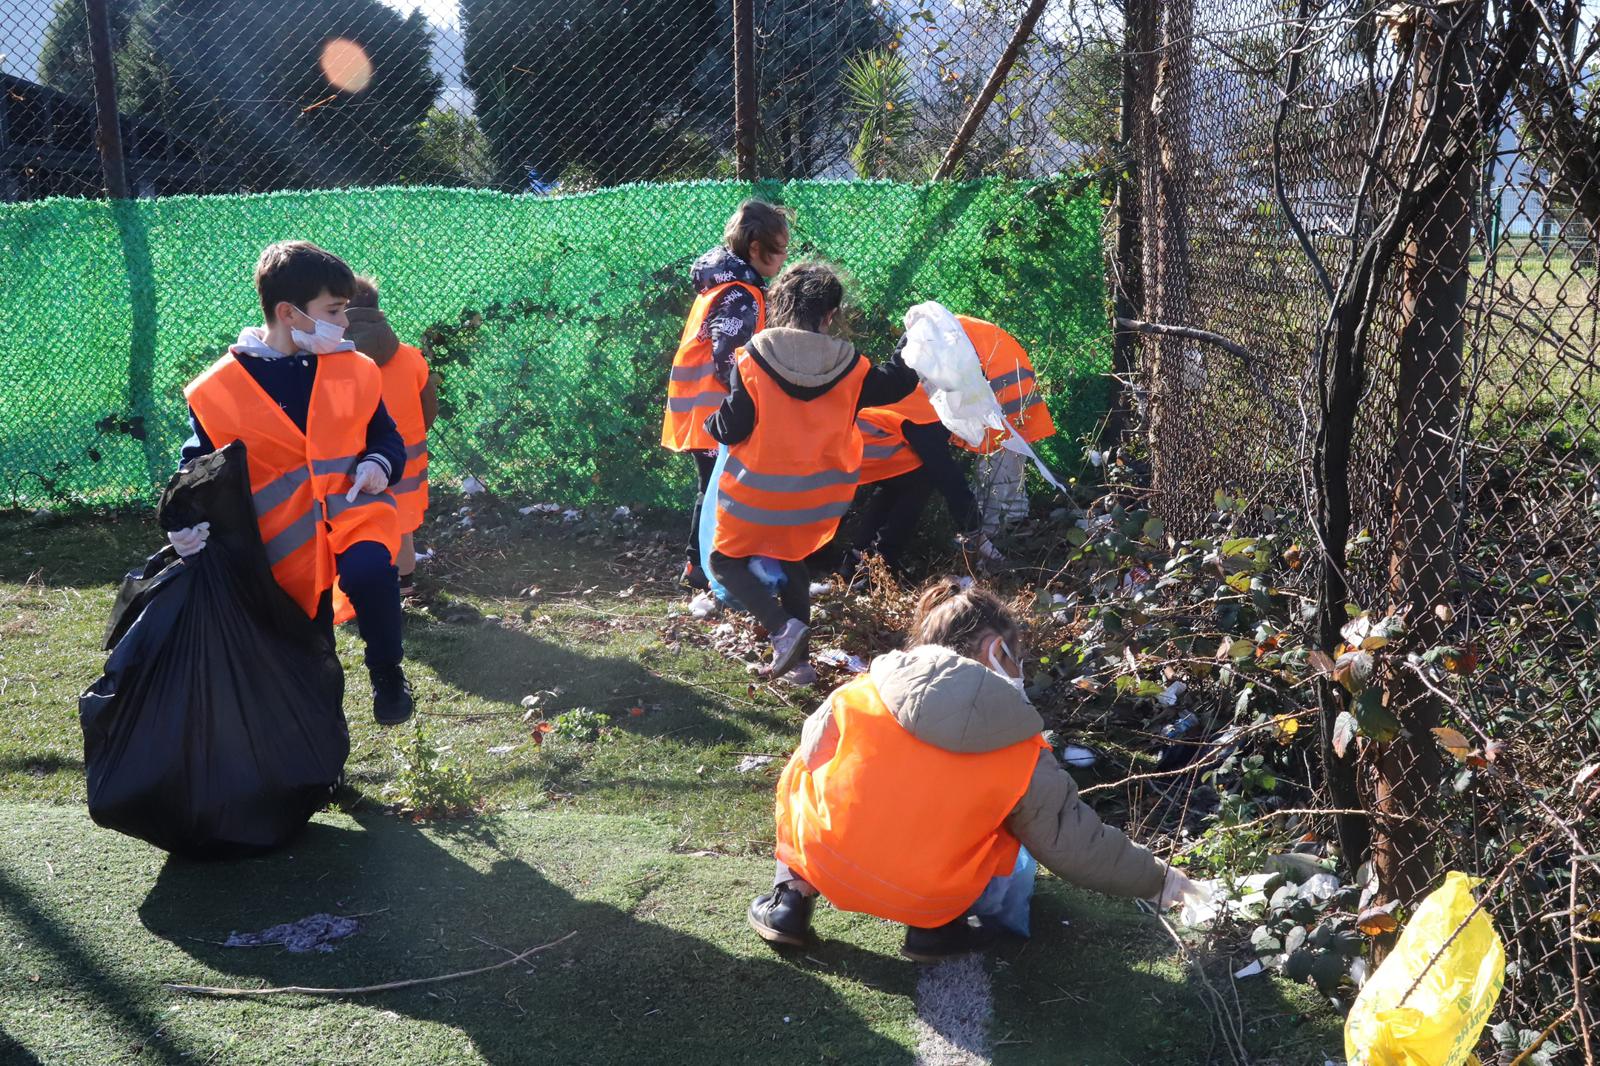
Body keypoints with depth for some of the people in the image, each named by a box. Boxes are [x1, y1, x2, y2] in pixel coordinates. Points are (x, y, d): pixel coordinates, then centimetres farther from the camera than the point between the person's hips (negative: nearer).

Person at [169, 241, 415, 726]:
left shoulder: (355, 370, 2)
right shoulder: (219, 390, -4)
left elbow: (386, 434, 13)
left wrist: (379, 463, -10)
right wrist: (188, 523, -13)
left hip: (353, 511, 0)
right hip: (288, 539, 0)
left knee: (369, 571, -35)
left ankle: (387, 673, -8)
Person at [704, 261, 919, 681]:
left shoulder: (752, 361, -16)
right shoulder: (847, 367, -8)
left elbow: (731, 430, -13)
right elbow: (897, 384, 8)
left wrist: (711, 423, 10)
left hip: (755, 493, -3)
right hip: (813, 499, 3)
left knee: (726, 561, 16)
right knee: (791, 561, 27)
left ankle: (782, 628, -6)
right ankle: (798, 657, 22)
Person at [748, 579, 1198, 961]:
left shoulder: (864, 693, -6)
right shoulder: (1024, 757, -8)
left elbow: (814, 751, 10)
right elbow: (1078, 846, 0)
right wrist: (1158, 880, 17)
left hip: (826, 866, 1)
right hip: (927, 902, -1)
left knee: (800, 772, 27)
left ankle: (793, 897, 18)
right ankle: (935, 929, 13)